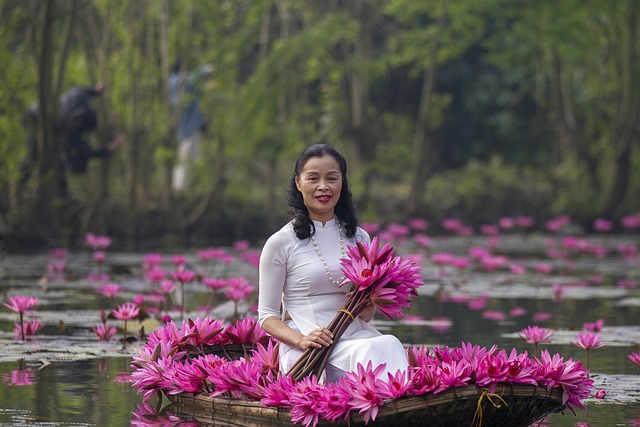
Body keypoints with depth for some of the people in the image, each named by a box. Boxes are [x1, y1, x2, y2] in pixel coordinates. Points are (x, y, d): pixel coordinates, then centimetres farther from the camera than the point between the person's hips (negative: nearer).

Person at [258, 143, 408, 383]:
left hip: (355, 336, 4)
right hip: (304, 350, -4)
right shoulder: (281, 242, 4)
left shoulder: (358, 238, 17)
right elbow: (267, 315, 3)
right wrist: (301, 340, -17)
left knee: (389, 344, -33)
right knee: (366, 353, -36)